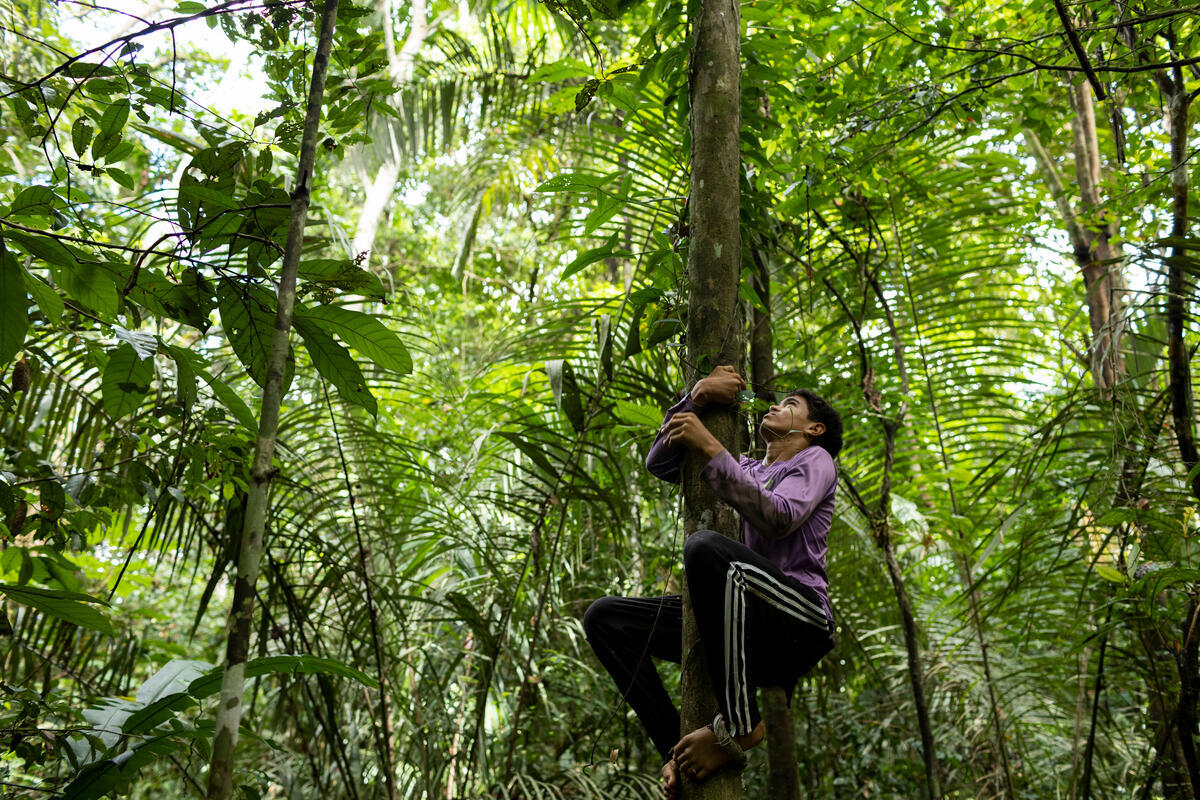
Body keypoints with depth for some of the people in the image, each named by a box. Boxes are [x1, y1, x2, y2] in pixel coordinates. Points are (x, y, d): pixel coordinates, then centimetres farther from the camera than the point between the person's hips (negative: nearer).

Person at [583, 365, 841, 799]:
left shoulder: (815, 460, 9)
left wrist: (710, 448, -15)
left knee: (705, 546, -36)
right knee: (604, 618, -5)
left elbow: (778, 518, -13)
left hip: (801, 622, -7)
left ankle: (738, 725, -27)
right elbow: (660, 464, 18)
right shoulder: (748, 469, 28)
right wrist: (697, 396, 5)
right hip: (741, 627, 7)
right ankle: (679, 748, -13)